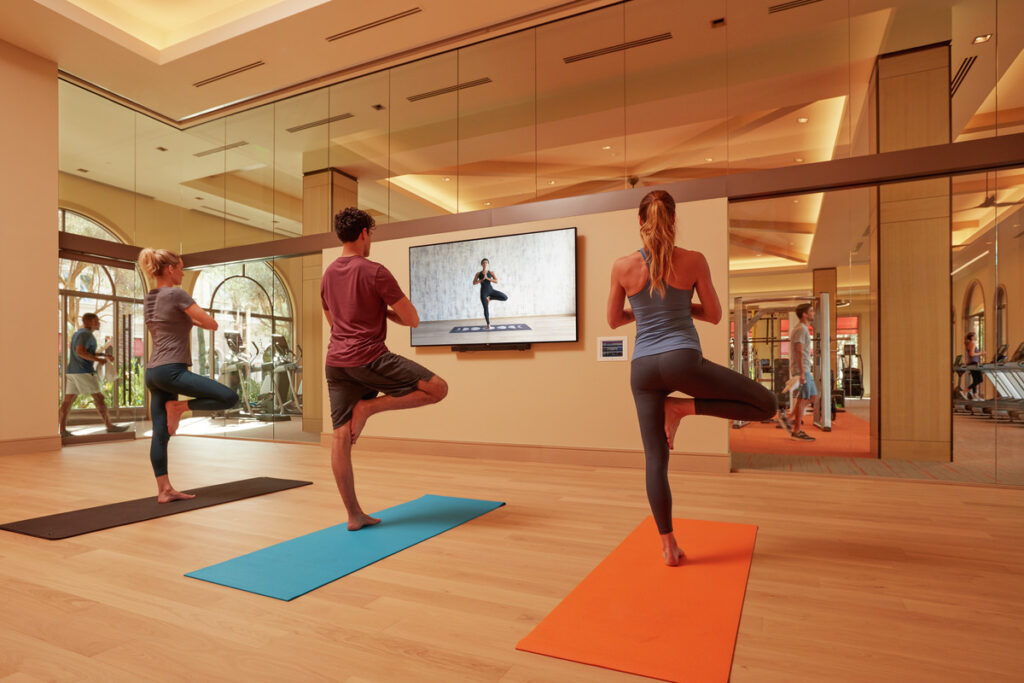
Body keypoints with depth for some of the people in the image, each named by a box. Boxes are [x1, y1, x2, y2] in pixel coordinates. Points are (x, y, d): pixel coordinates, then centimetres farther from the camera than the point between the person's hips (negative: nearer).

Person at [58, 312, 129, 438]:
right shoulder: (86, 334, -11)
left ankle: (63, 431, 2)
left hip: (71, 371, 10)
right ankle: (110, 426, -2)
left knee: (68, 400, 4)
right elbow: (80, 351, -24)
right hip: (84, 372, -10)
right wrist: (98, 360, -18)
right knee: (99, 398, -4)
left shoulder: (77, 333, 19)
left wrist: (102, 354, 20)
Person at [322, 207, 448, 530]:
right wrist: (387, 311, 10)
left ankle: (354, 514, 12)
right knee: (438, 389, -3)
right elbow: (412, 319, -10)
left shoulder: (328, 275, 13)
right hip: (369, 358, -8)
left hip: (335, 362, 8)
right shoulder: (375, 272, -10)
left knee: (341, 436, 7)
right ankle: (369, 406, -6)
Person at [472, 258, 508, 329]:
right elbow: (474, 283, -2)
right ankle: (488, 324, 12)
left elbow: (496, 281, -8)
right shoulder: (478, 274, 3)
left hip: (491, 290, 1)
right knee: (486, 308, -1)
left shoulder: (491, 272, 2)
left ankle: (490, 298, 6)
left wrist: (487, 278, -16)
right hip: (483, 291, -1)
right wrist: (482, 279, -12)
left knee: (505, 297, -12)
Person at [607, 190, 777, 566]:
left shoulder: (622, 266, 2)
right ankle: (683, 407, 2)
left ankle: (669, 546, 17)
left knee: (656, 460, 11)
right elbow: (714, 315, 7)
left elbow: (613, 320, 11)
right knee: (766, 404, 14)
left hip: (643, 368, 3)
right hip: (683, 359, -3)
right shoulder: (694, 261, -1)